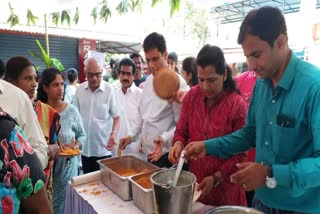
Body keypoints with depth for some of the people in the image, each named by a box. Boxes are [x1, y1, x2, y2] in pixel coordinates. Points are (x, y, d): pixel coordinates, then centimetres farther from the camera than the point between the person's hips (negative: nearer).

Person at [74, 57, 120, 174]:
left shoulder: (109, 89, -11)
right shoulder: (80, 89, 0)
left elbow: (116, 116, -8)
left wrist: (113, 134, -24)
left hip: (104, 148, -3)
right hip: (84, 147, 4)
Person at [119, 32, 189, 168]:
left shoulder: (177, 83, -17)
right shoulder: (148, 80, 7)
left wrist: (164, 139, -32)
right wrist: (132, 135, 9)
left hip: (164, 155, -7)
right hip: (147, 152, 7)